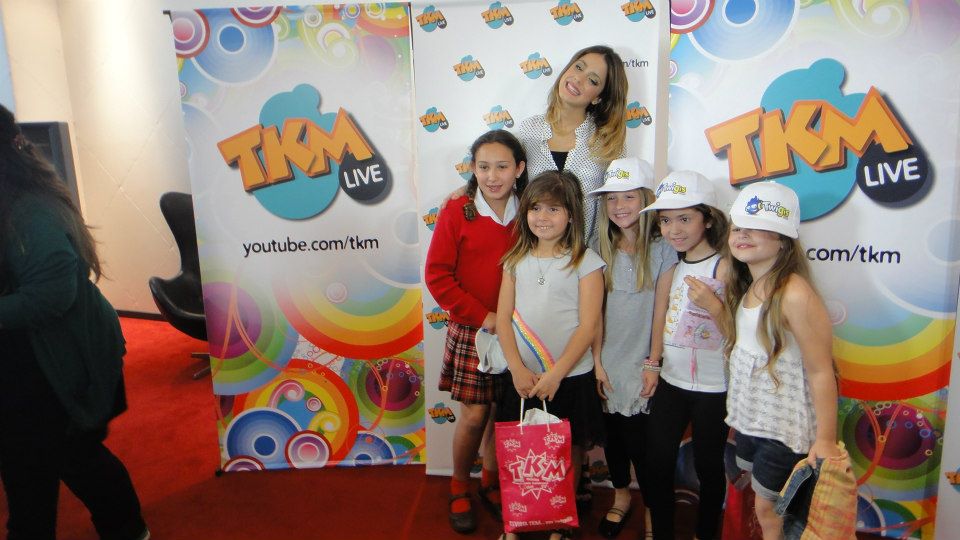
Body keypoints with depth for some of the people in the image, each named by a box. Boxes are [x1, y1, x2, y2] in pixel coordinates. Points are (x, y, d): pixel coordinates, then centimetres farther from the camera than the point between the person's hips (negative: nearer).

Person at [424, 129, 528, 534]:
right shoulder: (457, 212, -8)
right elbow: (437, 275, -9)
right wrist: (483, 316, -13)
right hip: (471, 330, -2)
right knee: (474, 415, 3)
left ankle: (490, 482, 35)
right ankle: (459, 490, 27)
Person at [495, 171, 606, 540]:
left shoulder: (586, 262, -6)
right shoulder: (517, 260, 6)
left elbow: (588, 326, -11)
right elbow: (503, 318, 2)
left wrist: (554, 375, -16)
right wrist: (518, 370, -10)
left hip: (570, 378, -3)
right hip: (521, 377, 3)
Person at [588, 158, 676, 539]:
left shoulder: (662, 247, -9)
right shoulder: (601, 248, 2)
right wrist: (597, 361, -1)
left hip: (644, 365, -3)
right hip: (609, 364, 4)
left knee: (641, 441, 1)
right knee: (614, 435, 16)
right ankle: (621, 497, 38)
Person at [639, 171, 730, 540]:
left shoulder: (724, 267, -15)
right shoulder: (670, 266, 4)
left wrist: (712, 304, -31)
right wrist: (653, 364, 10)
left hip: (713, 389, -5)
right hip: (670, 382, 5)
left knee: (707, 465, 13)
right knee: (657, 464, 12)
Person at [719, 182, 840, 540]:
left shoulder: (794, 294, -25)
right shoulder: (745, 287, 2)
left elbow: (821, 372, -23)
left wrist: (825, 440, -20)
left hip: (784, 429, -8)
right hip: (750, 418, 8)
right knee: (758, 505, 22)